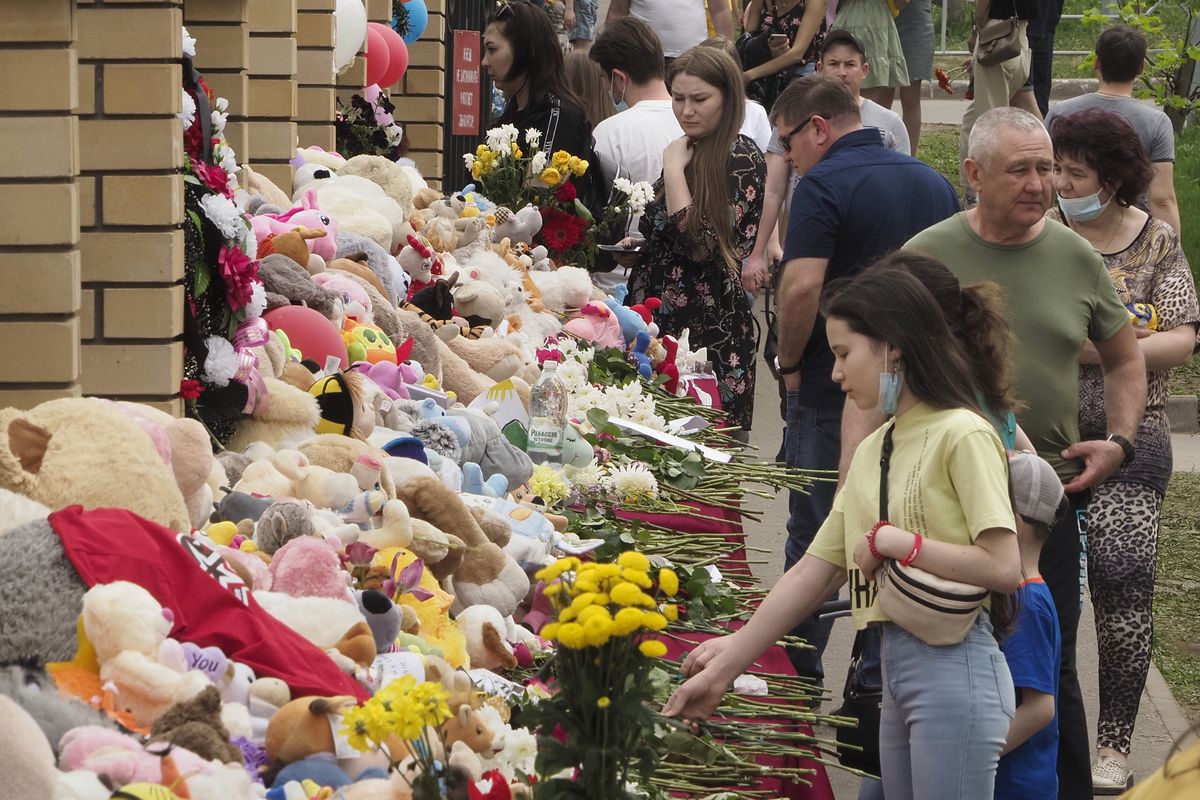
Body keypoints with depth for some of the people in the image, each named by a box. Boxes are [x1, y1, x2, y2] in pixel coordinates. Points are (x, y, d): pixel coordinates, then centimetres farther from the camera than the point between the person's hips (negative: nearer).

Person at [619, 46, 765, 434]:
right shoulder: (692, 153, 15)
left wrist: (674, 168, -16)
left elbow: (700, 244, -21)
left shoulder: (740, 159, -11)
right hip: (663, 321, 9)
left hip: (706, 328, -9)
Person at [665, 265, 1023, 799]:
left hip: (954, 667, -8)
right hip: (895, 665, 8)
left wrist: (892, 541, -12)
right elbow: (812, 574, 14)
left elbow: (1003, 567, -17)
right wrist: (726, 665, 10)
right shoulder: (871, 451, 14)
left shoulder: (962, 435, -9)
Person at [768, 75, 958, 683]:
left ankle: (798, 676, 12)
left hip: (832, 385, -6)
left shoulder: (825, 185, -13)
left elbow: (802, 286, -23)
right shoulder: (934, 185, 9)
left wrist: (790, 363, -10)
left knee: (813, 536, 6)